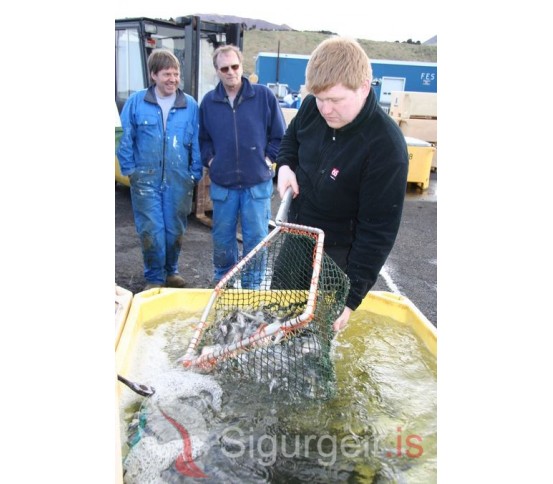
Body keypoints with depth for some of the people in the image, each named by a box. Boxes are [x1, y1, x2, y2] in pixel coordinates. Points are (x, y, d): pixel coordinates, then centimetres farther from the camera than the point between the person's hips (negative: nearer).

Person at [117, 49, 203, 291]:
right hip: (146, 178, -1)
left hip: (179, 180, 1)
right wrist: (130, 169, 0)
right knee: (150, 231, 0)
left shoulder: (190, 105, 2)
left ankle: (171, 270, 32)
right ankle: (154, 277, 16)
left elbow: (197, 142, 5)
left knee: (175, 230, 11)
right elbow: (125, 139, 4)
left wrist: (195, 173, 2)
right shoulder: (136, 102, 0)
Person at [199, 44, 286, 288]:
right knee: (222, 237, 12)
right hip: (221, 183, 2)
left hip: (257, 182, -2)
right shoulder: (208, 101, 5)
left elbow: (280, 135, 4)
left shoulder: (264, 95, -2)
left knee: (256, 237, 4)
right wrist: (210, 160, 4)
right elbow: (203, 138, 18)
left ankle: (252, 285, 21)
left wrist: (268, 159, -2)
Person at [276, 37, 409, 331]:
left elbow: (378, 231, -28)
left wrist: (351, 298, -27)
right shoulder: (312, 108, -12)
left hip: (336, 254, -6)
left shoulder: (386, 147, -31)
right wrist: (285, 166, -10)